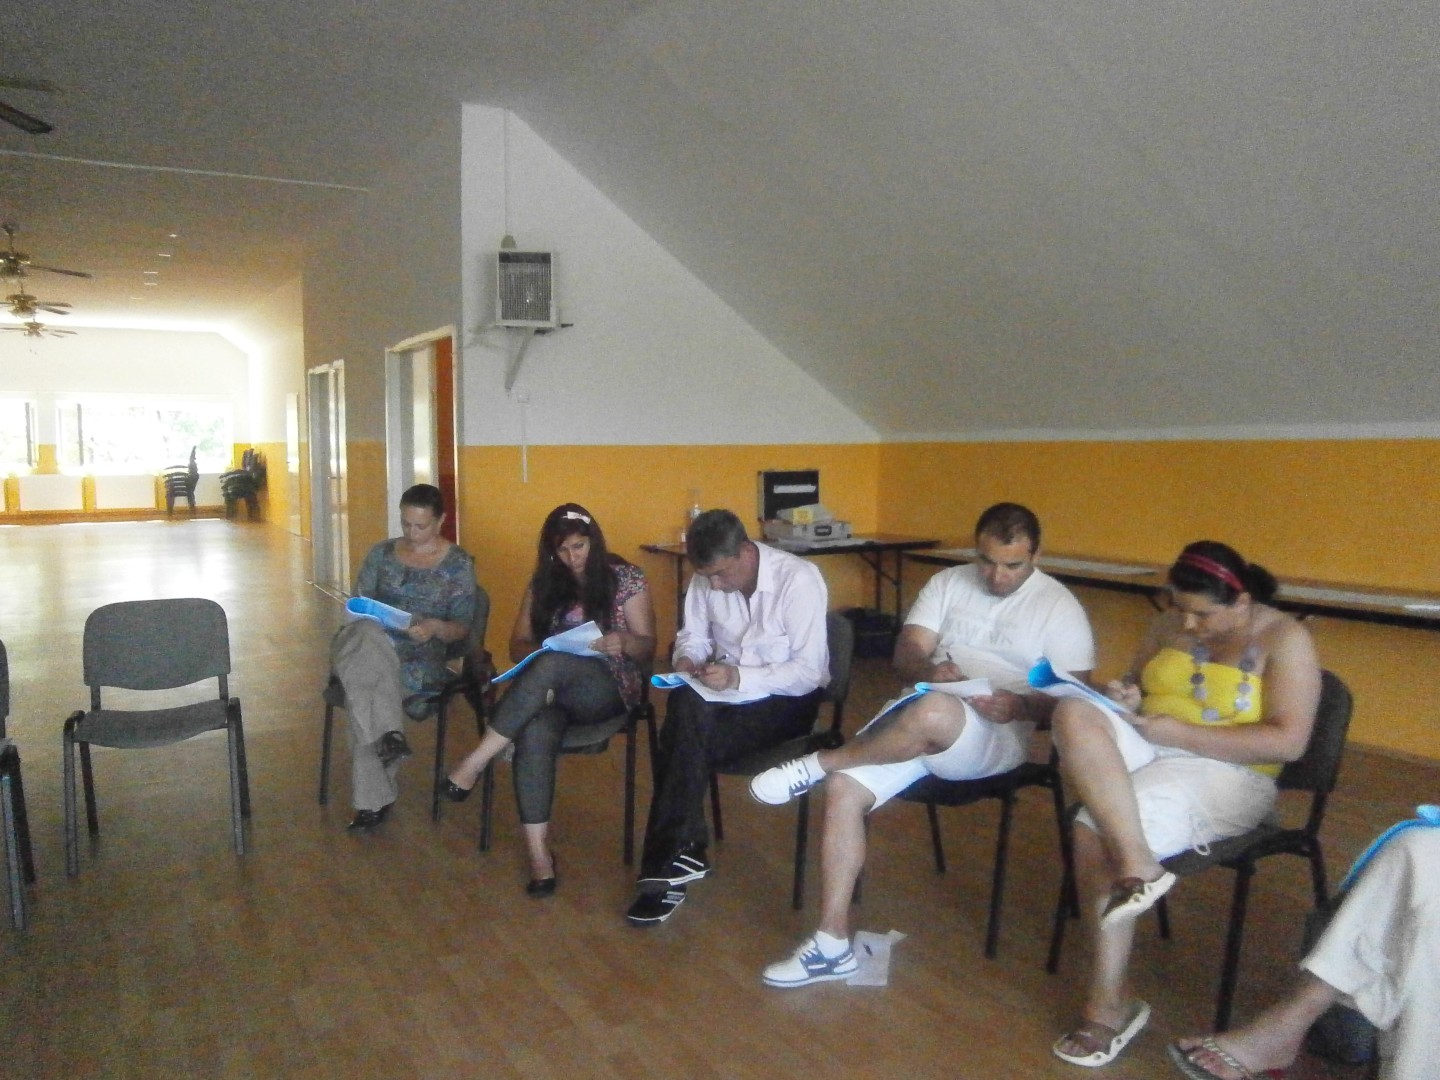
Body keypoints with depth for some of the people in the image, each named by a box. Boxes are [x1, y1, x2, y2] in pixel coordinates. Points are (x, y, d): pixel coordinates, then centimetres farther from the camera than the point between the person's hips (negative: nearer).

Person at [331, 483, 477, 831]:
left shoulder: (458, 563, 4)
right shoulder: (382, 553, 13)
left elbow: (462, 628, 1)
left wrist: (435, 627, -21)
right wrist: (368, 621, -11)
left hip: (420, 659, -2)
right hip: (369, 646, 3)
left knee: (363, 690, -34)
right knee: (367, 634, -37)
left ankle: (373, 799, -23)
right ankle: (389, 734, -38)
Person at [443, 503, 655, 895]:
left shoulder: (626, 578, 2)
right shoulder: (544, 583, 12)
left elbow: (647, 647, 1)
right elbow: (518, 645, 11)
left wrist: (624, 642, -23)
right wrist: (538, 652, -13)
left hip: (608, 687, -2)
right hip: (552, 687, 3)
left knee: (551, 665, -37)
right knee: (535, 734, -34)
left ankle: (476, 761, -30)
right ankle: (539, 853, -32)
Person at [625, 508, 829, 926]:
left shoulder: (798, 579, -20)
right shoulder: (706, 579, -3)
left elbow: (810, 672, -21)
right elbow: (693, 636, 11)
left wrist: (739, 678, -33)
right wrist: (686, 660, -13)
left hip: (787, 699, -5)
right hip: (725, 691, 5)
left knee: (685, 738, -28)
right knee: (685, 705, -30)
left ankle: (673, 859, -14)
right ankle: (680, 855, -24)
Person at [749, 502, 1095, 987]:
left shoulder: (1059, 607, 2)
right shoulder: (947, 583, 12)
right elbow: (905, 654, 5)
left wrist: (1021, 705, -22)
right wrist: (928, 670, -19)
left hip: (995, 736, -4)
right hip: (915, 721, 4)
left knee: (931, 712, -39)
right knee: (844, 789, -20)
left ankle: (816, 763, -14)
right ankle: (832, 945, -11)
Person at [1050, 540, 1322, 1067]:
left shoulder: (1284, 639, -6)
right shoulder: (1170, 624, 10)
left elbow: (1287, 742, -14)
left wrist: (1176, 731, -18)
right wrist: (1127, 696, -5)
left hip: (1223, 773, -6)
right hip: (1143, 747, 6)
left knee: (1096, 827, -30)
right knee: (1074, 713, -27)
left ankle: (1110, 1001, -19)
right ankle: (1138, 864, -36)